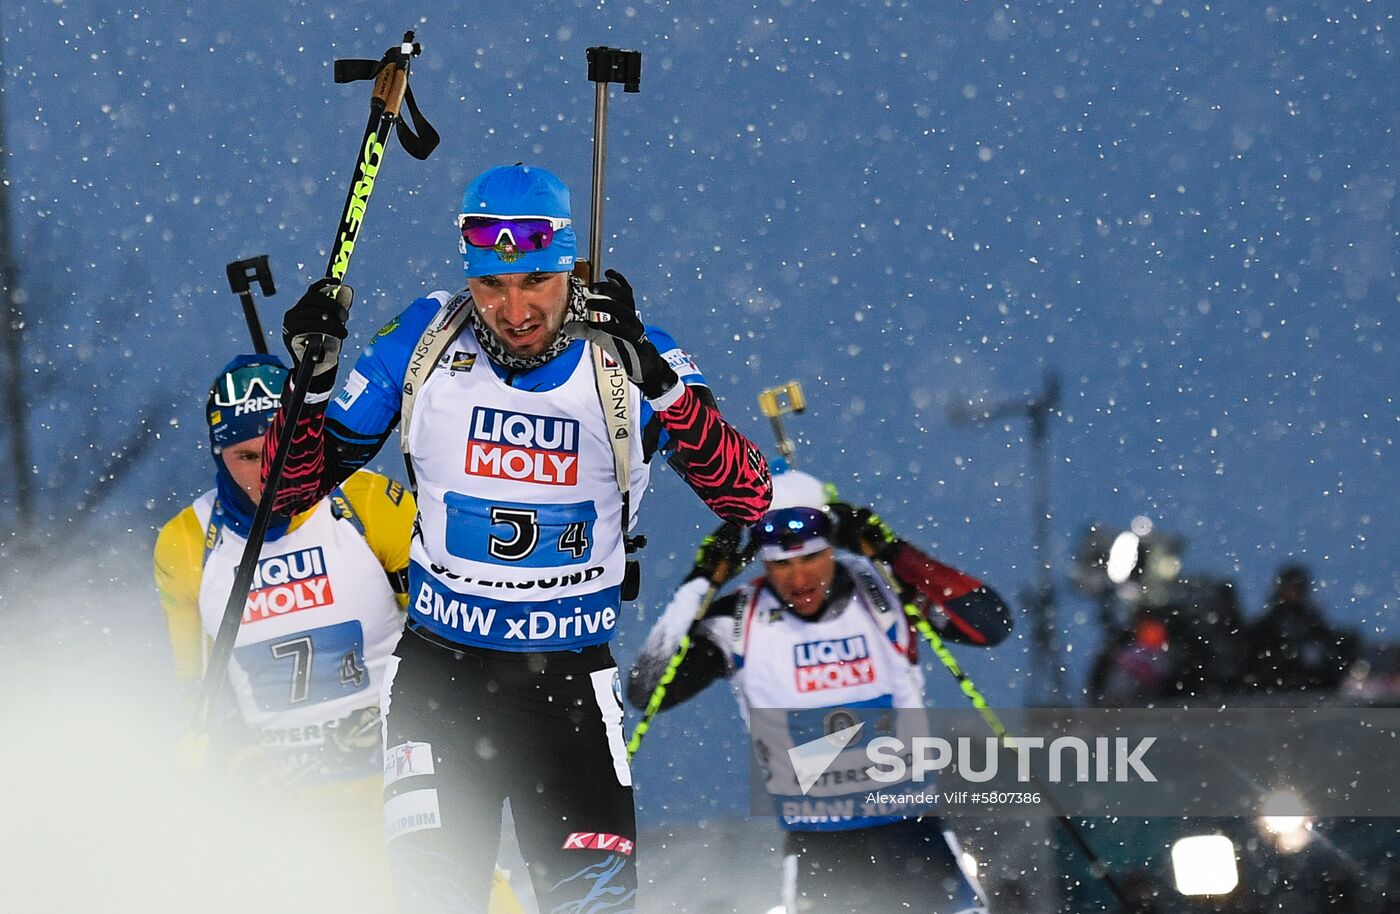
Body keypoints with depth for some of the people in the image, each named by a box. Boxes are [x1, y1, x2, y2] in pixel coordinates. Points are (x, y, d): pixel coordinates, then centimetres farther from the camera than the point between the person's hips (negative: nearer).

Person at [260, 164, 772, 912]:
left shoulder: (626, 353, -9)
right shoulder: (426, 342, -6)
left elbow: (747, 499, -20)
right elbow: (296, 486, 2)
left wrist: (655, 379, -32)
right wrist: (312, 373, -16)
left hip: (570, 682, 0)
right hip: (439, 677, 1)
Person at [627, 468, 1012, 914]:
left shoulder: (883, 596, -6)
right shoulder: (738, 623, -5)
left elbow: (991, 624, -15)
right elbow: (646, 691, -10)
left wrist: (895, 555, -18)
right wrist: (700, 585, -14)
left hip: (911, 832, 0)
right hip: (817, 848, 0)